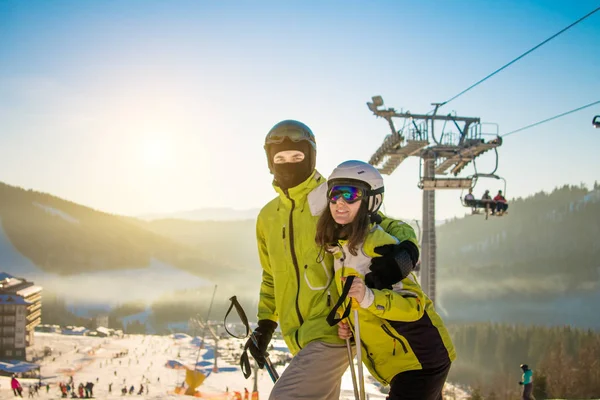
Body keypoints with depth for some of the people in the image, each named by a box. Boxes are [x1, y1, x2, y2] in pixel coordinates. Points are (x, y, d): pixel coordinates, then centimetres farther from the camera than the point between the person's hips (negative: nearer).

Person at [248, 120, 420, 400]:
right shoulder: (268, 217, 10)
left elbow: (394, 228, -4)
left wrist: (406, 253, -27)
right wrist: (265, 324, 16)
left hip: (333, 329, -7)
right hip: (300, 337, 7)